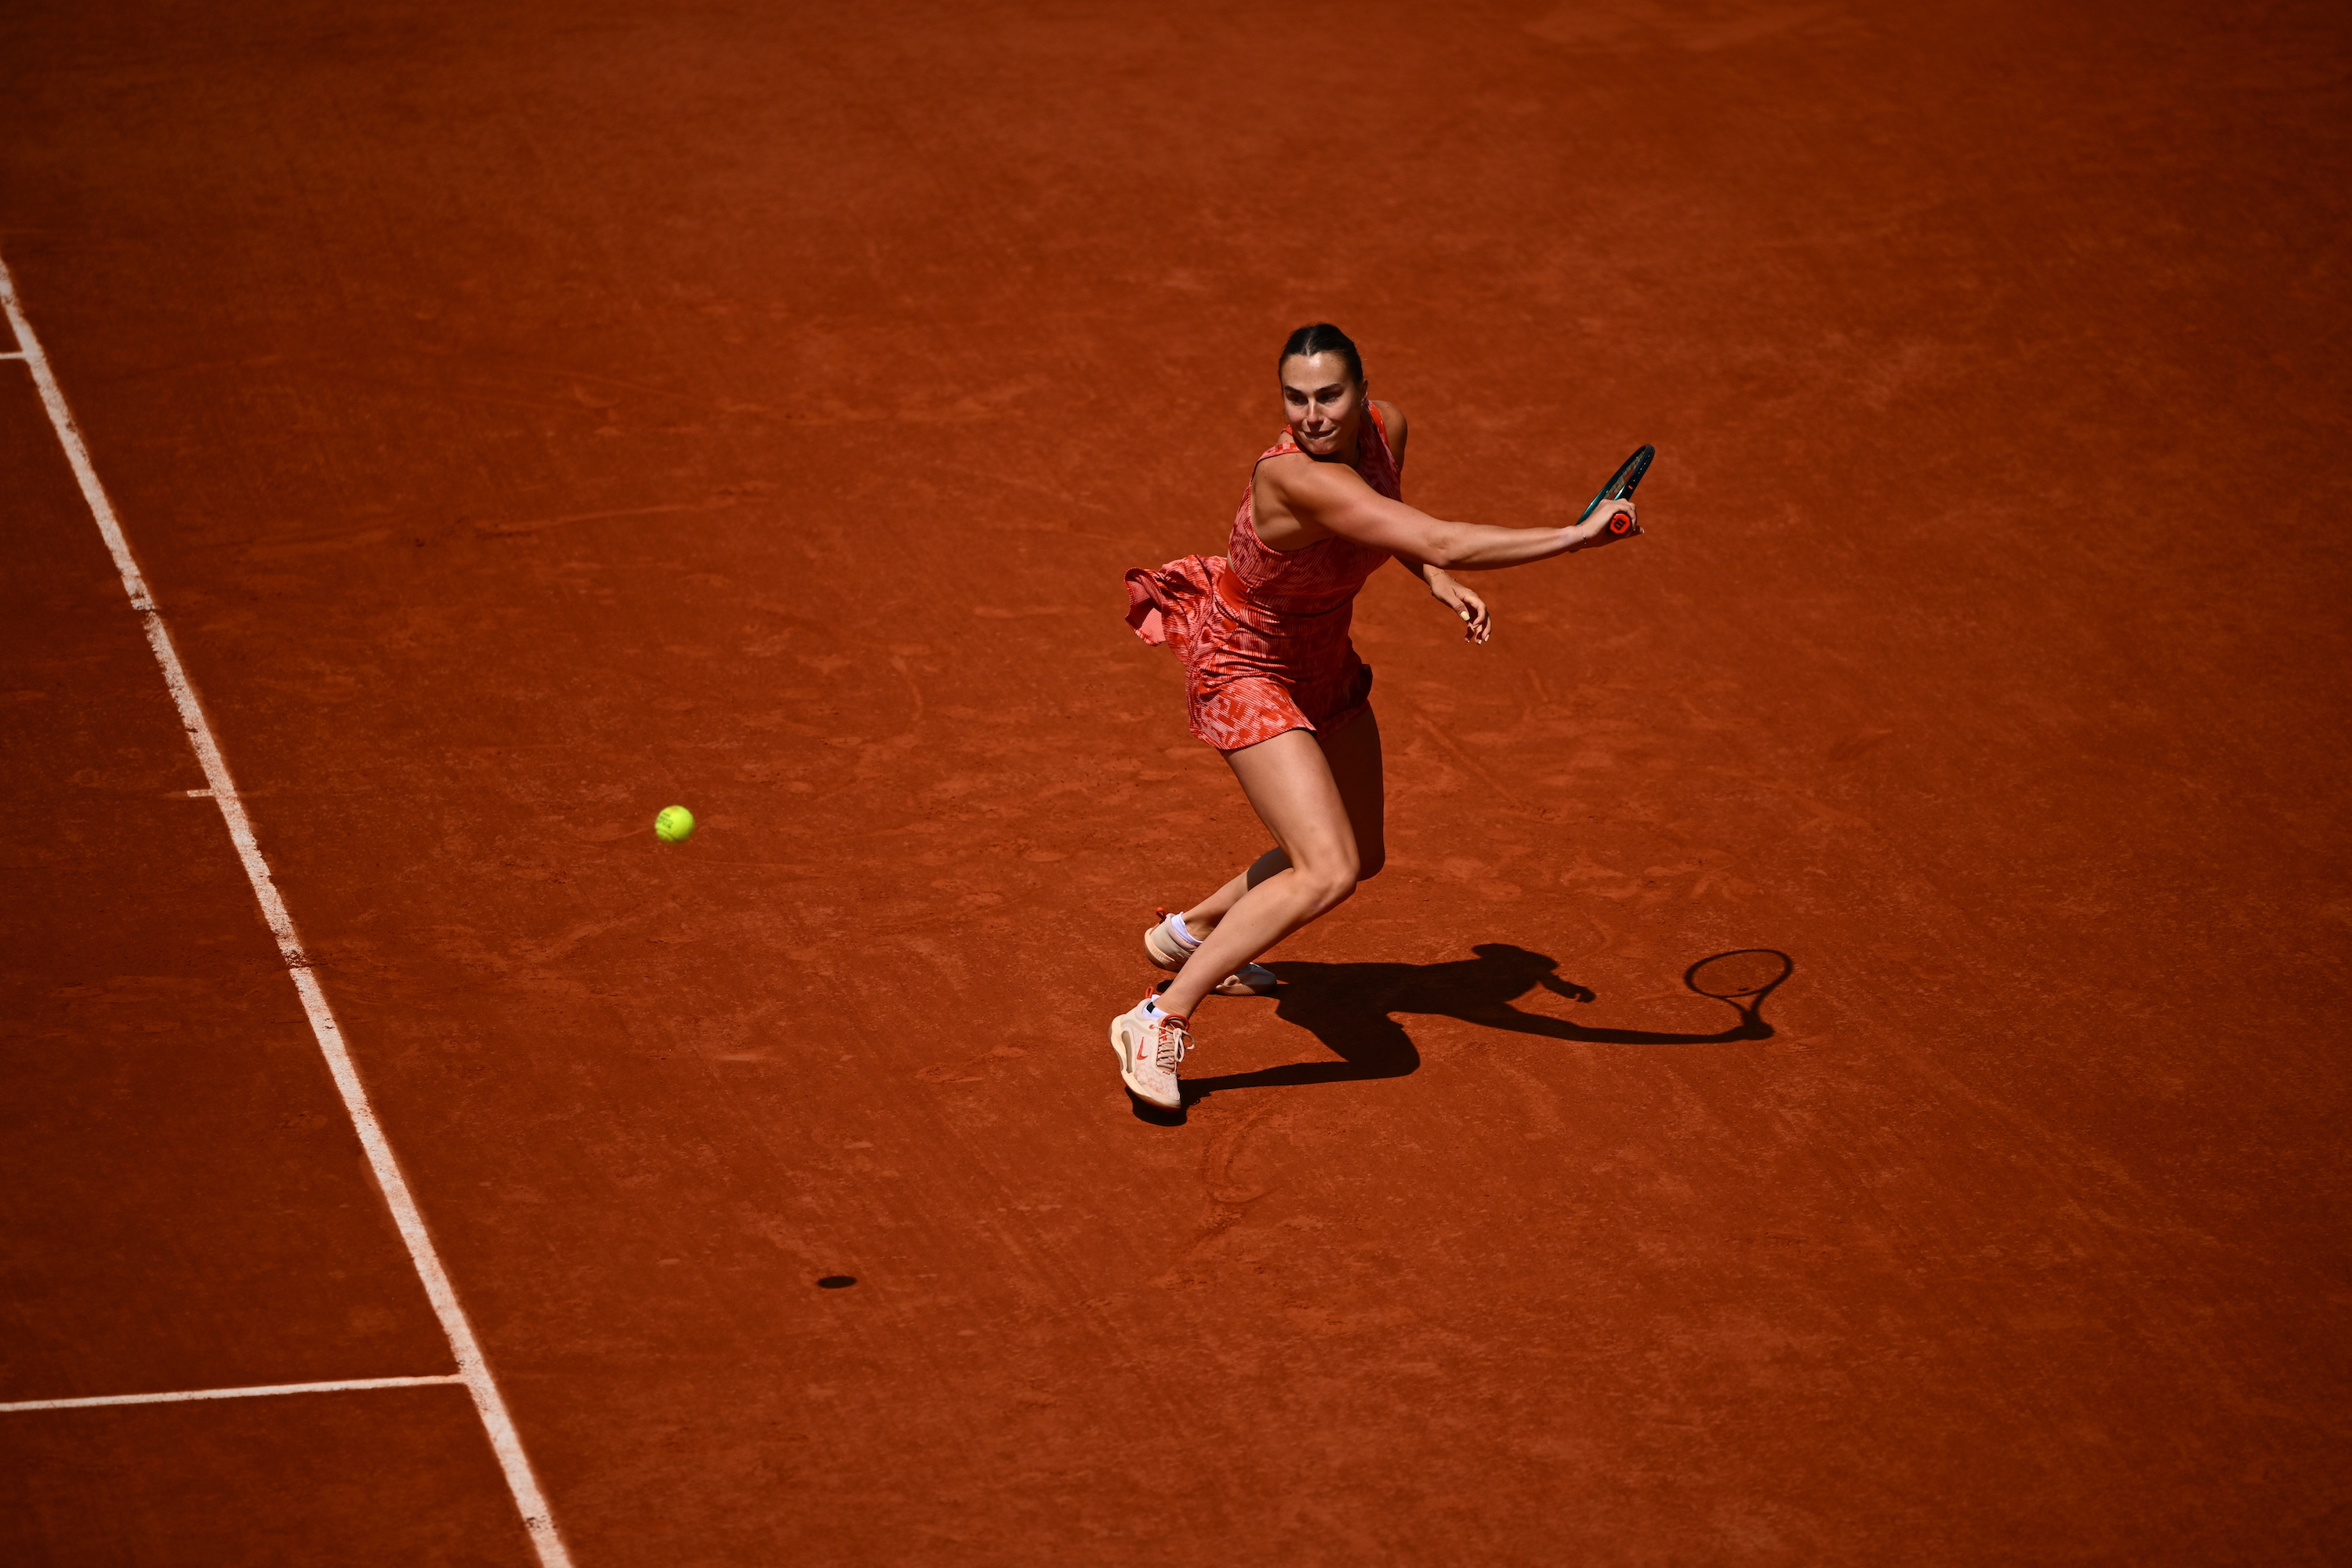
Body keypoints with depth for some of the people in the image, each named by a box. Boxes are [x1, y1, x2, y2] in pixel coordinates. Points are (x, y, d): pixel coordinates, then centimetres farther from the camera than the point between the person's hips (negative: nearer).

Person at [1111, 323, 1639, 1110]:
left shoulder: (1386, 427, -14)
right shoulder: (1293, 476, -39)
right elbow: (1445, 542, -47)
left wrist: (1438, 582, -5)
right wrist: (1577, 535, -41)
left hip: (1323, 662, 8)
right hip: (1247, 673, -8)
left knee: (1361, 857, 21)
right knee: (1329, 873, -23)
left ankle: (1190, 930, 43)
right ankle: (1161, 1021, -15)